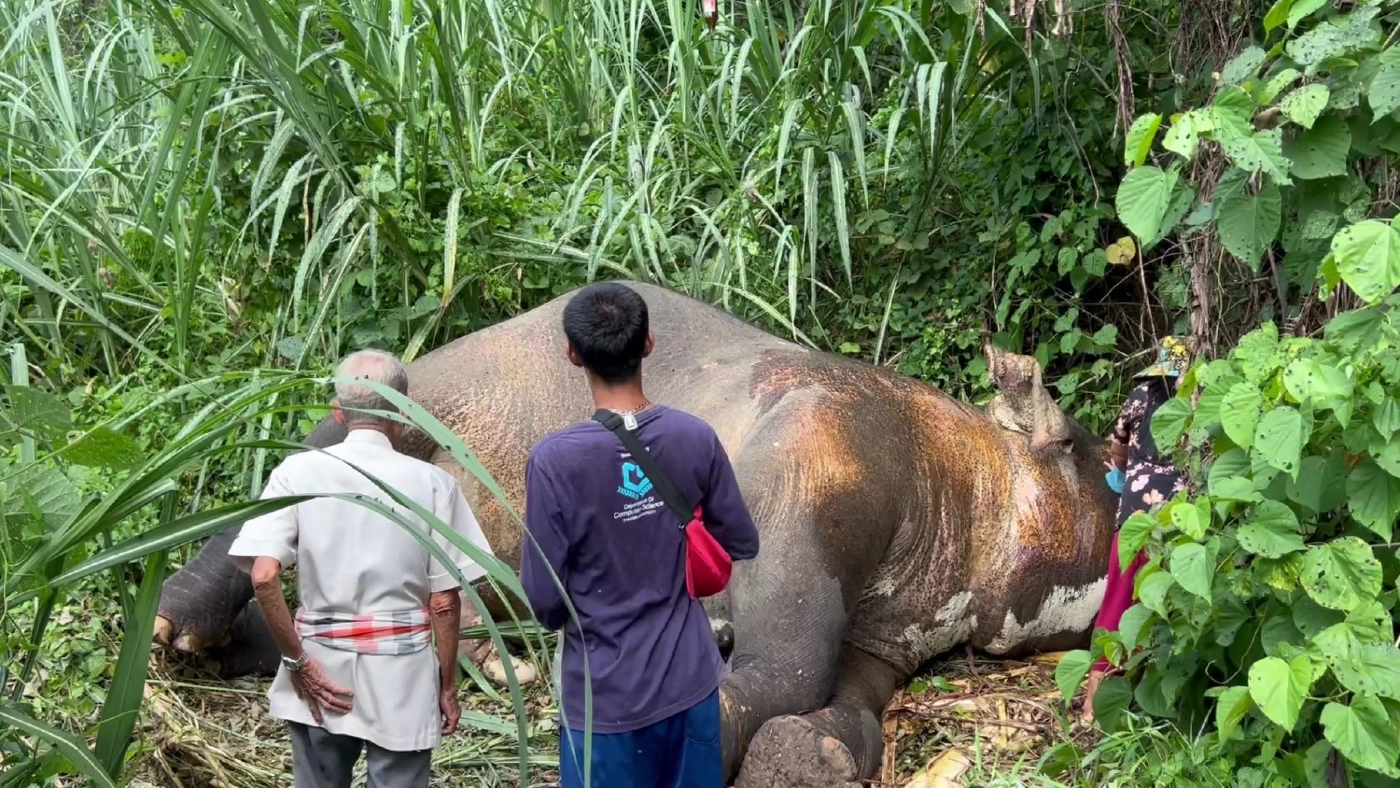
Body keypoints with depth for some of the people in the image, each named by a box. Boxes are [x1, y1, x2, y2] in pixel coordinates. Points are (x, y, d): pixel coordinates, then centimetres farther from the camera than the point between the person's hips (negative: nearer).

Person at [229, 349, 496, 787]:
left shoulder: (298, 472, -5)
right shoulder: (430, 483, -7)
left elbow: (263, 576, -13)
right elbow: (444, 601, -5)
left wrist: (298, 661, -3)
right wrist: (448, 685, 6)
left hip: (321, 666, 2)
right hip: (401, 673, -1)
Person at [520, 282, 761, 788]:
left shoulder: (555, 459, -19)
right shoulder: (696, 439, -8)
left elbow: (543, 598, -13)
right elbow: (741, 544, 4)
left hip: (607, 694, -3)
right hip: (690, 679, 4)